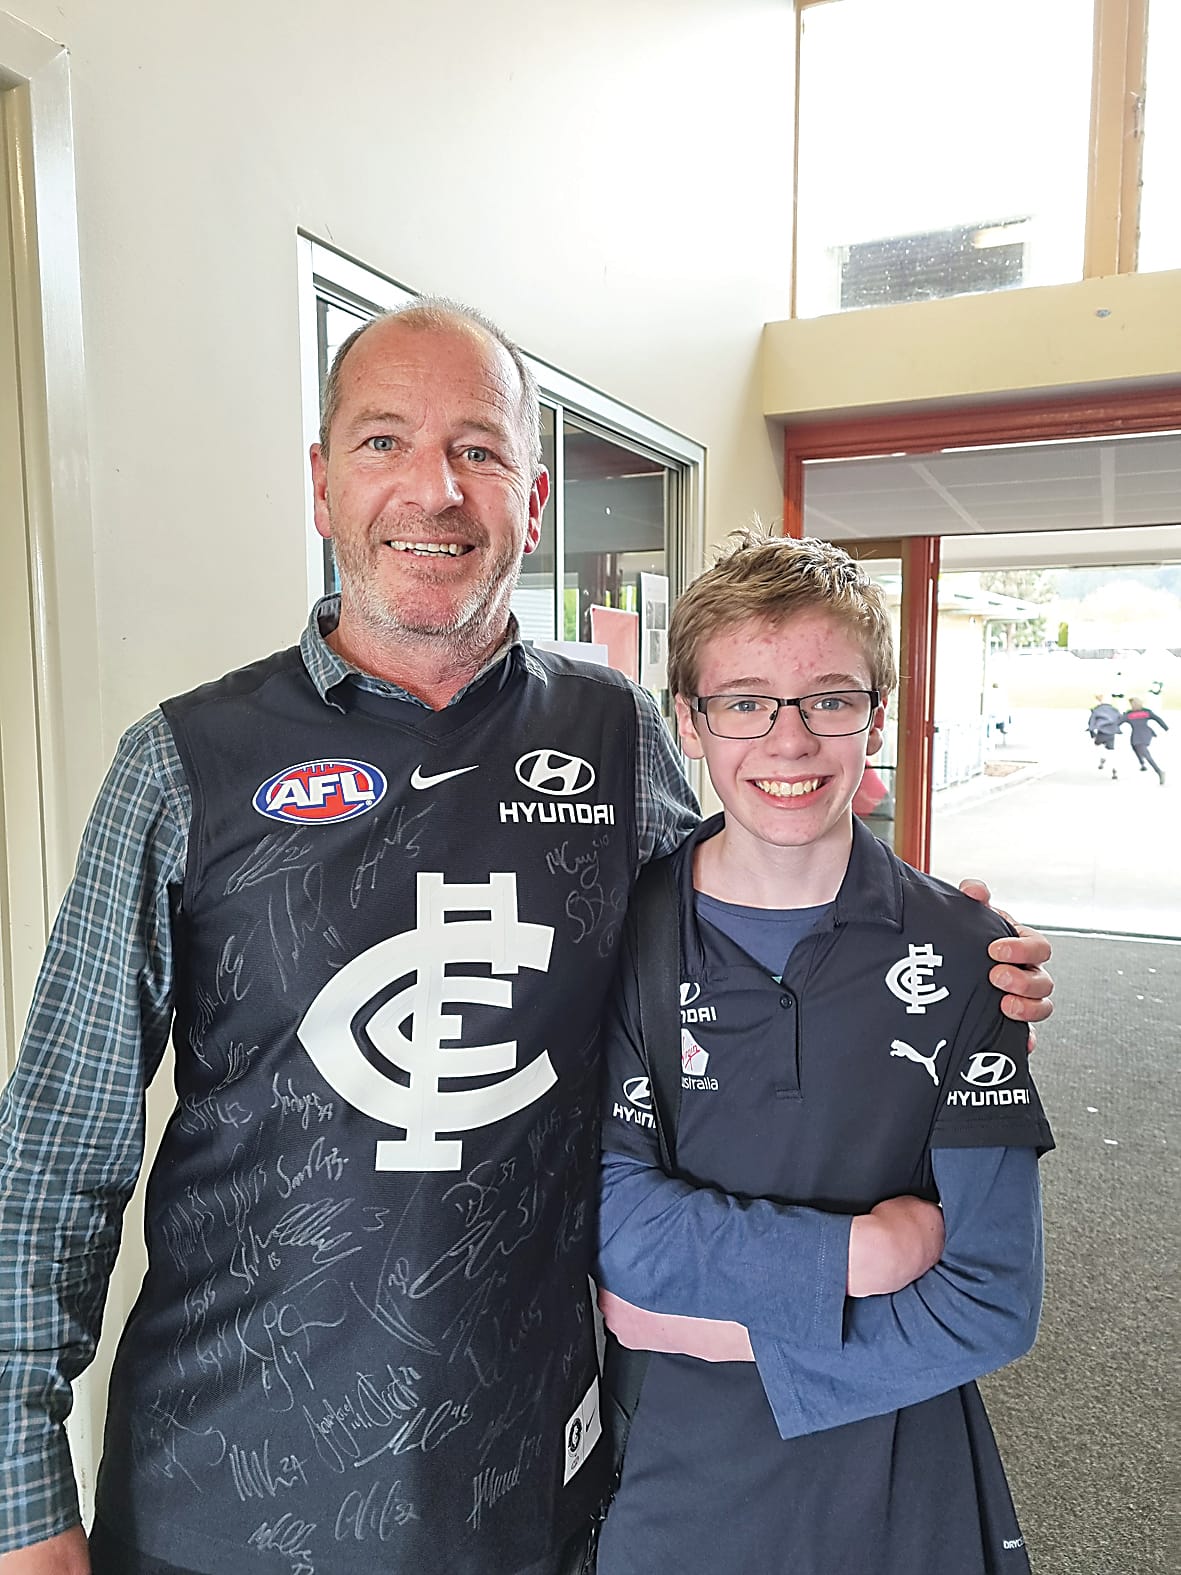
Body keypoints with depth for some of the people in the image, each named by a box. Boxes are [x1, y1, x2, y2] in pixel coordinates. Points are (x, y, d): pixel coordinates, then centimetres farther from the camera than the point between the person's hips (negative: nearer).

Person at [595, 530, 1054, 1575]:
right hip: (676, 1467, 0)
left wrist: (711, 1326, -16)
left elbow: (994, 1303, -14)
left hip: (898, 1473, 0)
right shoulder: (625, 940, -13)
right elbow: (624, 1234, -17)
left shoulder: (963, 954, -13)